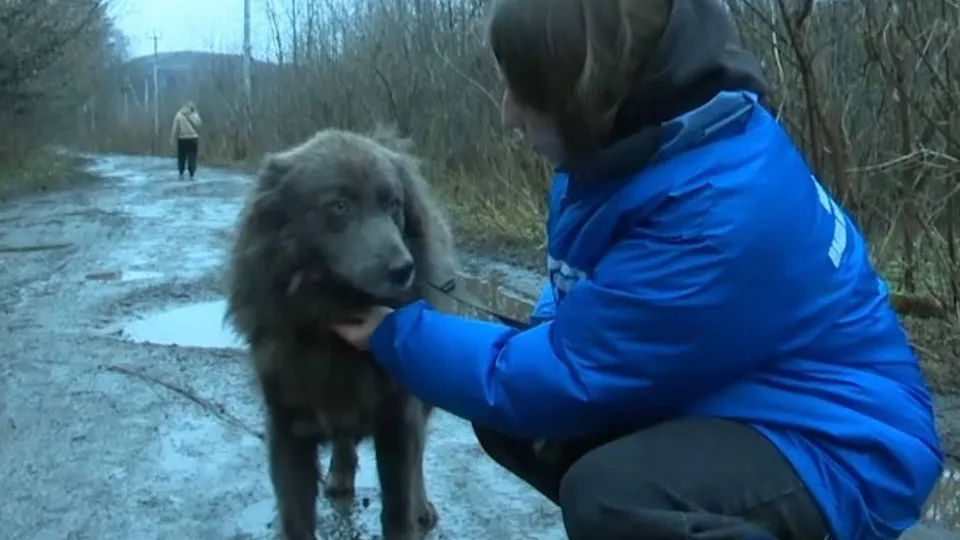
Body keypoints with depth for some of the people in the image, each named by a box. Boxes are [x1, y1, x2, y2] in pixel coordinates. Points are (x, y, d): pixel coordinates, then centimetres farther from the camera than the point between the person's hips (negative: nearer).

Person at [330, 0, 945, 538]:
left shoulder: (720, 208, -31)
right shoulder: (635, 143, -2)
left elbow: (565, 381, -24)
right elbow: (583, 309, 12)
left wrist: (398, 333, -12)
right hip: (714, 405, 9)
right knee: (508, 418, 6)